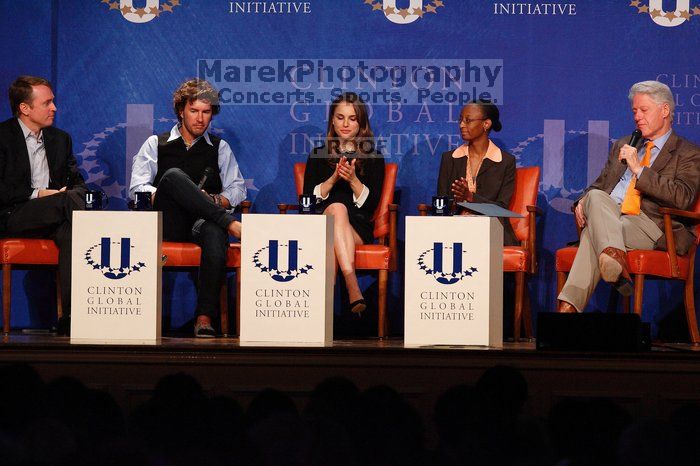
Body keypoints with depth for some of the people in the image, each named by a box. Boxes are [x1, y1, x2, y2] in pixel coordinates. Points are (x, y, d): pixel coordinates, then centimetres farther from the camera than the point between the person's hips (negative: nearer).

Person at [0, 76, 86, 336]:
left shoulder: (60, 139, 21)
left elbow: (78, 182, 21)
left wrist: (76, 192, -4)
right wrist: (36, 194, -14)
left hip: (51, 216, 5)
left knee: (69, 233, -33)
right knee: (70, 200, -32)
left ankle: (71, 315, -43)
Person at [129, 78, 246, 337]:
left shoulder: (220, 148, 24)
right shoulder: (156, 144, 19)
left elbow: (237, 189, 15)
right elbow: (138, 189, 6)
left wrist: (215, 200, -6)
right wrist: (163, 196, -13)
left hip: (202, 222, 1)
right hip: (167, 223, -1)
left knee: (214, 232, -40)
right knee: (174, 175, -32)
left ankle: (205, 317, -46)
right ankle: (230, 222, -34)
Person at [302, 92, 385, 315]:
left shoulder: (373, 158, 14)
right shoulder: (319, 155, 19)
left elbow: (371, 204, 4)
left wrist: (353, 180, -13)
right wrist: (332, 179, -9)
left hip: (359, 228, 0)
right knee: (337, 207, -37)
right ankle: (352, 285, -57)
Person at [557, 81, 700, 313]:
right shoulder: (622, 146, 29)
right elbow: (600, 184, 29)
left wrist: (638, 169, -11)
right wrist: (584, 202, 3)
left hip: (651, 226, -5)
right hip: (608, 216, 5)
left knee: (594, 233, -33)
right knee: (595, 196, -33)